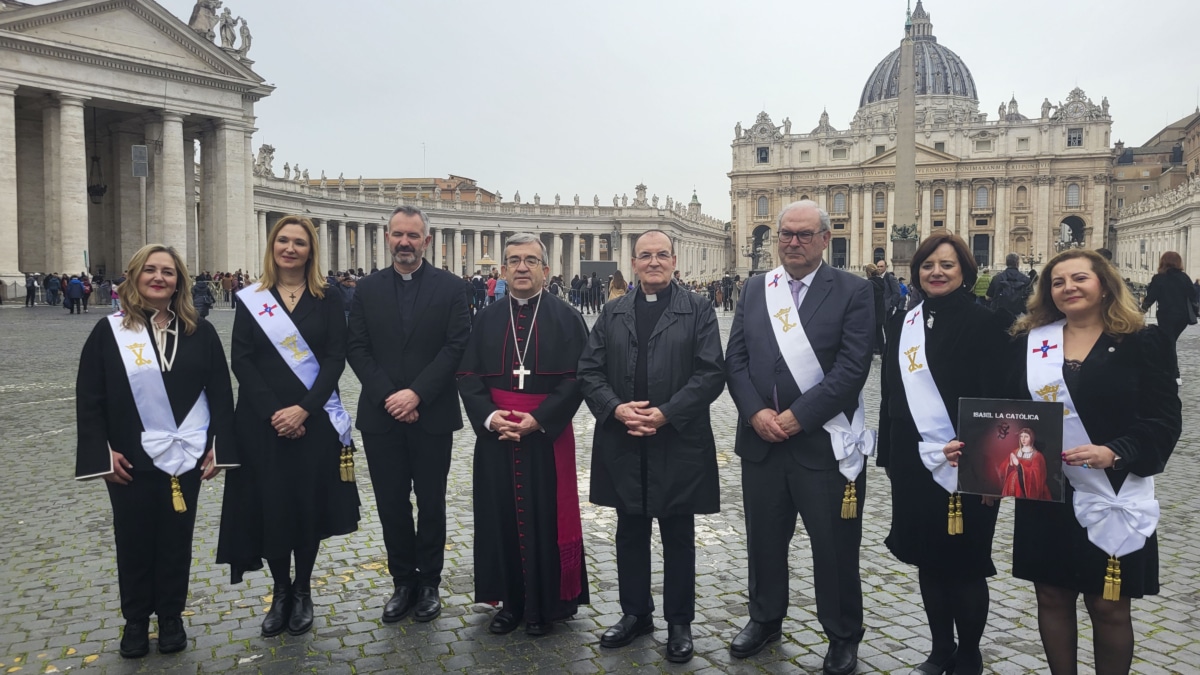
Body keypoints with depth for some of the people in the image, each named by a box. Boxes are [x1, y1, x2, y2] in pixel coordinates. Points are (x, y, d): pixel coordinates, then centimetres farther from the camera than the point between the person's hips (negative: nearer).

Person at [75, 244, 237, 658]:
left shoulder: (199, 332, 2)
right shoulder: (110, 331, -1)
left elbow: (220, 392, 2)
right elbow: (89, 399, -1)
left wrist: (218, 447, -4)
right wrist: (102, 452, -8)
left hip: (184, 457, 1)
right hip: (130, 460, 0)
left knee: (176, 539, 10)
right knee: (134, 540, 11)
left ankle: (171, 617, 27)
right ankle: (135, 620, 28)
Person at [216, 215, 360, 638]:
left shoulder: (328, 299, 2)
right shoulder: (251, 299, 4)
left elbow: (335, 358, -4)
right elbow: (241, 360, -2)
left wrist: (304, 408, -15)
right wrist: (273, 412, -13)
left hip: (314, 418, 0)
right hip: (263, 420, 1)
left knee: (310, 502, 5)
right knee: (271, 503, 3)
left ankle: (303, 591, 23)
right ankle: (280, 592, 22)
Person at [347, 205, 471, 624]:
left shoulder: (450, 287, 0)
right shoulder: (368, 290, 6)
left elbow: (457, 346, -7)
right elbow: (356, 349, 2)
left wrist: (416, 393, -15)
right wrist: (388, 397, -11)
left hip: (432, 415, -2)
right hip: (381, 417, 2)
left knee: (431, 503, 9)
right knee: (391, 504, 9)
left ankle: (428, 583, 23)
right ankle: (403, 582, 24)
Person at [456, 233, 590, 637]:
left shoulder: (566, 318, 0)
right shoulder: (486, 319, 8)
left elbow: (576, 377, -7)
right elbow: (468, 376, 4)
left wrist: (538, 419, -17)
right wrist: (489, 416, -13)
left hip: (547, 436, -2)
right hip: (495, 436, 3)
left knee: (545, 518, 4)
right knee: (502, 517, 7)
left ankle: (545, 605, 20)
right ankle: (510, 602, 22)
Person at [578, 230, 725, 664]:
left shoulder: (698, 311, 0)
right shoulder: (613, 313, 10)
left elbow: (710, 373, -9)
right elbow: (589, 370, 4)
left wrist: (665, 413, -17)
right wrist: (616, 408, -13)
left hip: (678, 443, -3)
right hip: (622, 444, 3)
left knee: (678, 536, 9)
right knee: (630, 534, 14)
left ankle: (679, 622, 24)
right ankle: (635, 613, 30)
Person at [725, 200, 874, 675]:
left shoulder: (853, 292, -5)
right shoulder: (754, 289, 8)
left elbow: (853, 367, -13)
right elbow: (736, 359, 4)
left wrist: (797, 416, -17)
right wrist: (756, 413, -10)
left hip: (825, 442, -4)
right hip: (761, 439, 4)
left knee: (834, 546, 9)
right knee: (764, 538, 17)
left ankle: (843, 636, 30)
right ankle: (764, 618, 38)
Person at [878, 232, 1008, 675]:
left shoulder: (984, 323, -7)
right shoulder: (903, 323, 9)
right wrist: (888, 454, 13)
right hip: (915, 465, 5)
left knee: (964, 565, 6)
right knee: (928, 560, 14)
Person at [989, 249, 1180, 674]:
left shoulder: (1143, 342, -2)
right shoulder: (1028, 343, 6)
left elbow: (1163, 420, -6)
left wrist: (1113, 453, -22)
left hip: (1111, 498, -2)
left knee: (1109, 606, 8)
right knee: (1052, 598, 12)